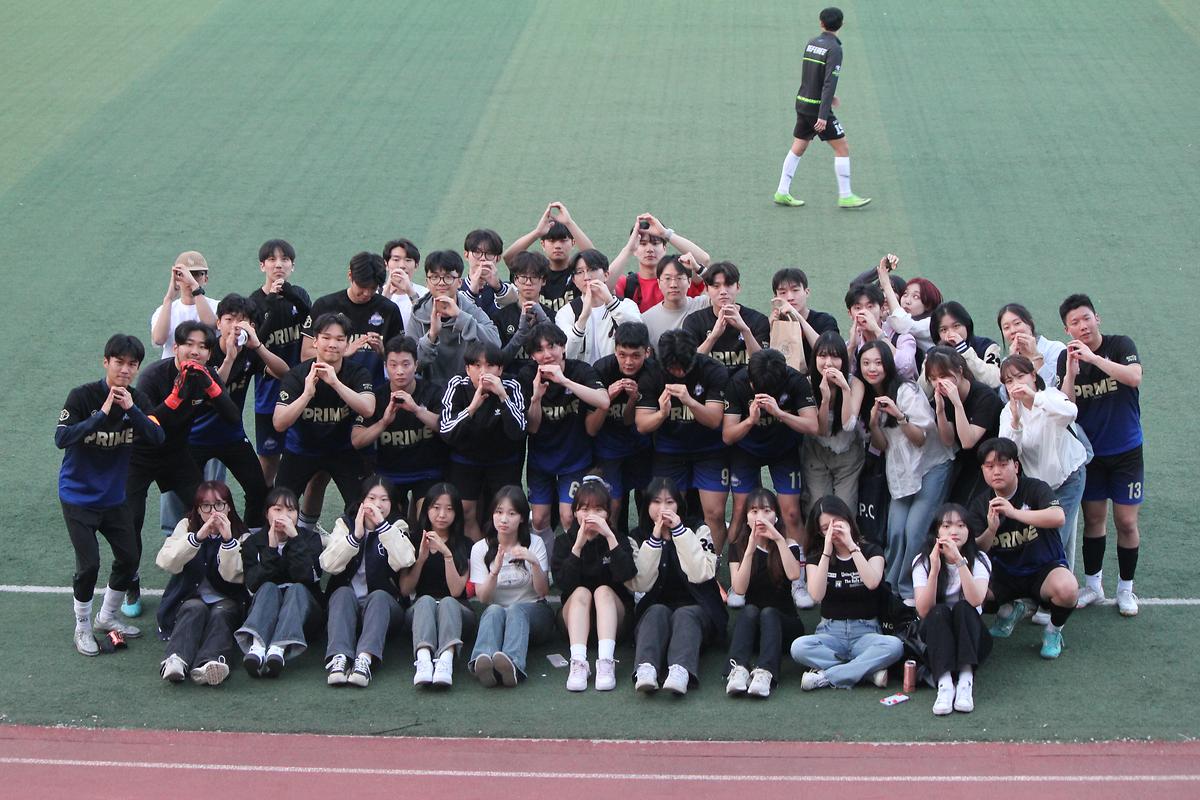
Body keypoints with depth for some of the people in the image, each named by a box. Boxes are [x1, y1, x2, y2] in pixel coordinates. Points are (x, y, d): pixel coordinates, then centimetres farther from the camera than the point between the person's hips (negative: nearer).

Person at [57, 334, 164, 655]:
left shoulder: (138, 400, -4)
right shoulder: (83, 396, -17)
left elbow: (157, 437, -16)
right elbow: (61, 438, -28)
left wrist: (131, 409, -29)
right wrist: (102, 415, -34)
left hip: (114, 496, 5)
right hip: (79, 496, -5)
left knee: (129, 558, 9)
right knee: (88, 564, -10)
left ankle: (107, 617, 31)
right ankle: (83, 627, 11)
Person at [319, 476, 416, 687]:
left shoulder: (396, 527, 7)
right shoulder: (345, 524, 9)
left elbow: (404, 561, -16)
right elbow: (329, 564, -9)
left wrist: (382, 525, -21)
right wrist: (355, 535, -22)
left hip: (384, 604, -1)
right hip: (346, 603, 1)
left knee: (378, 596, -32)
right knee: (343, 593, -31)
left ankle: (365, 659, -55)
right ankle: (338, 658, -51)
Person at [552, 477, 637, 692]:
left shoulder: (618, 539, -1)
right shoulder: (564, 540, 0)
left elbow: (626, 575, -21)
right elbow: (563, 583, -15)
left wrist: (610, 536, -28)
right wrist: (578, 546, -24)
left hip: (614, 612, 0)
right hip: (575, 614, 0)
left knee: (603, 591, -28)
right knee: (581, 592, -28)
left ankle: (606, 662, -48)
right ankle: (578, 662, -48)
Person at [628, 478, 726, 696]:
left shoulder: (698, 531, 5)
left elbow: (701, 574, -13)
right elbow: (641, 584, -8)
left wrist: (679, 531, -16)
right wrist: (655, 538, -14)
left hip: (696, 607, -1)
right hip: (656, 606, 1)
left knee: (684, 615, -33)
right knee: (657, 612, -32)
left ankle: (681, 672, -61)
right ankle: (646, 670, -59)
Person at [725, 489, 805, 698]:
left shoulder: (789, 546, 3)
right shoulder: (738, 548, 5)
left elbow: (794, 575, -20)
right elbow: (739, 589, -12)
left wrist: (778, 539, -24)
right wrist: (751, 549, -21)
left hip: (783, 621, -1)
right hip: (748, 621, 1)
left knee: (768, 612, -32)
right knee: (750, 610, -31)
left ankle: (765, 673, -55)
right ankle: (738, 670, -53)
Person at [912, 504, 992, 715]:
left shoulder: (979, 560, -7)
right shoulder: (923, 561, -6)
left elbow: (975, 600, -27)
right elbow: (924, 610, -19)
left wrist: (959, 561, -35)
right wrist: (935, 569, -30)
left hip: (969, 632, 0)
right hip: (935, 632, 0)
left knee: (962, 608, -29)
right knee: (939, 612, -30)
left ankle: (966, 680, -41)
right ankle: (944, 683, -45)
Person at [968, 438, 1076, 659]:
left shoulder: (1034, 489, -12)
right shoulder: (980, 504, 0)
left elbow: (1058, 517, -32)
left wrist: (1015, 513, -41)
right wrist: (991, 530, -27)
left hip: (1044, 568, -4)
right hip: (1004, 573, 4)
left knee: (1067, 589, -37)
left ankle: (1054, 630, -2)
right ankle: (1009, 609, 11)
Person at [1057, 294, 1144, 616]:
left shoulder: (1120, 345, -11)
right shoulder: (1066, 358, -5)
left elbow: (1134, 377, -30)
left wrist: (1093, 357, -35)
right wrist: (1071, 368, -26)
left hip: (1126, 451, -2)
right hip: (1089, 452, 2)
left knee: (1126, 522, 0)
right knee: (1093, 519, 10)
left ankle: (1126, 589, 16)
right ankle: (1093, 585, 24)